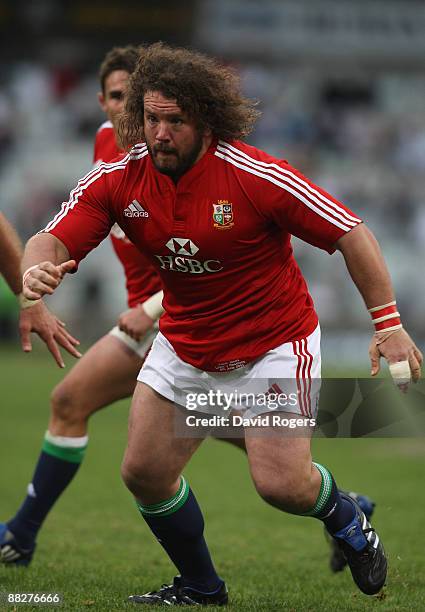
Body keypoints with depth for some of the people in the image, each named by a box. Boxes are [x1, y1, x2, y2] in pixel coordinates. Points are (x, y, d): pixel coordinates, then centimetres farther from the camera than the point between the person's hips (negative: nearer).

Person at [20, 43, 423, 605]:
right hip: (184, 343, 5)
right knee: (144, 473, 0)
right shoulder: (118, 179, -12)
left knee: (281, 484, -14)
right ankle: (201, 589, 24)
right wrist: (36, 269, -42)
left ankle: (346, 521, 23)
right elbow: (55, 239, -17)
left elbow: (351, 234, -18)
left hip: (274, 341, -5)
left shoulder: (257, 176, -24)